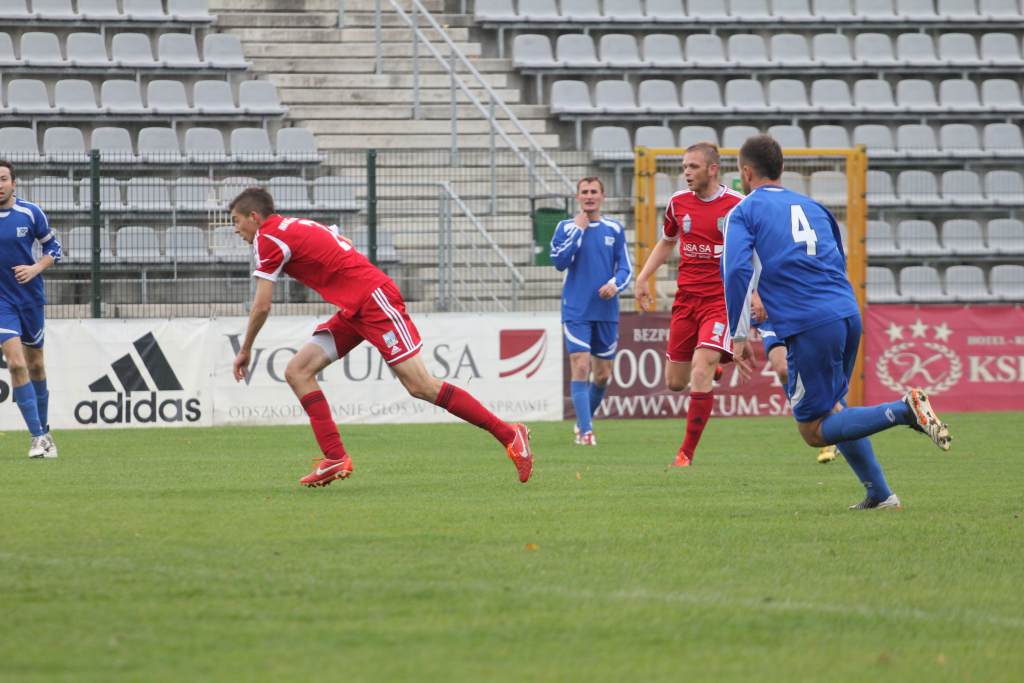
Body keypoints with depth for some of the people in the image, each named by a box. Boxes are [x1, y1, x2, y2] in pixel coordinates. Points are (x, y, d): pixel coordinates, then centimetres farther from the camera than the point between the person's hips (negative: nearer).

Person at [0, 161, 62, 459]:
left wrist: (36, 268, -12)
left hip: (31, 297, 2)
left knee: (35, 364, 14)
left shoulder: (30, 213, -6)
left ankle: (43, 430, 32)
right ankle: (38, 437, -14)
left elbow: (53, 246, 4)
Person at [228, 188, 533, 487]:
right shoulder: (296, 227, 19)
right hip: (353, 310, 10)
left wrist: (245, 351, 6)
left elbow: (262, 307, -7)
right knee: (297, 371, 2)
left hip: (374, 300, -10)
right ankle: (335, 459, -2)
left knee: (421, 386, -12)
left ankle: (508, 434, -8)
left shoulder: (268, 239, -7)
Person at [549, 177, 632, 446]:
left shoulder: (614, 229, 7)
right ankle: (585, 431, -14)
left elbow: (625, 268, 7)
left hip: (606, 312, 3)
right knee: (580, 368, -14)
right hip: (576, 311, -3)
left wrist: (615, 284, -13)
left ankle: (584, 421, 29)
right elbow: (559, 262, -12)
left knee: (602, 375, 7)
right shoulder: (567, 227, 1)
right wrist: (578, 230, -13)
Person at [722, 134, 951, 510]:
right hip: (848, 314, 7)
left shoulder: (744, 213, 4)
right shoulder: (812, 206, 22)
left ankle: (904, 410, -19)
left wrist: (739, 337, -7)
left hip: (809, 326, -7)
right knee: (832, 410, 23)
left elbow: (737, 271, -11)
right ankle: (880, 494, 14)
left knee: (814, 430, -1)